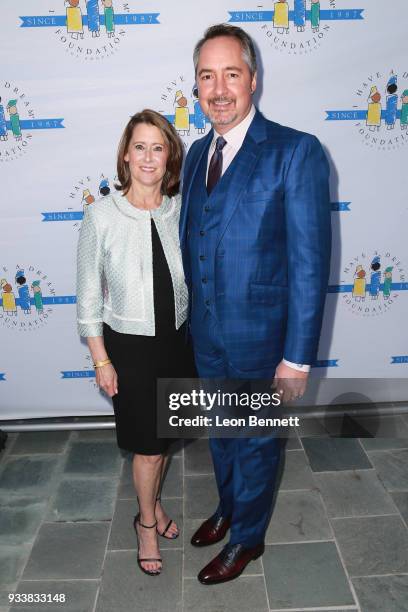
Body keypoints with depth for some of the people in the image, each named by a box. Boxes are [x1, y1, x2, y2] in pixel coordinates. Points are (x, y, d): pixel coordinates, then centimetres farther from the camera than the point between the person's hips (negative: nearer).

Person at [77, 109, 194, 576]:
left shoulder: (182, 210, -6)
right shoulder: (101, 216, -15)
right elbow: (89, 296, -9)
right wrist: (101, 361, -7)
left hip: (177, 340, 3)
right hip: (129, 346, -3)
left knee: (163, 435, 21)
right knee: (147, 444, 9)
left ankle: (152, 502, 49)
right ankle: (147, 520, 39)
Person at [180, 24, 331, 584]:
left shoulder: (296, 152, -16)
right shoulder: (198, 153, 5)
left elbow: (310, 261, -17)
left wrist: (298, 356, -18)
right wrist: (188, 315, 12)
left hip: (260, 336, -6)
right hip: (206, 334, 6)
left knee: (256, 442, 16)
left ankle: (247, 537, 41)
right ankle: (228, 507, 53)